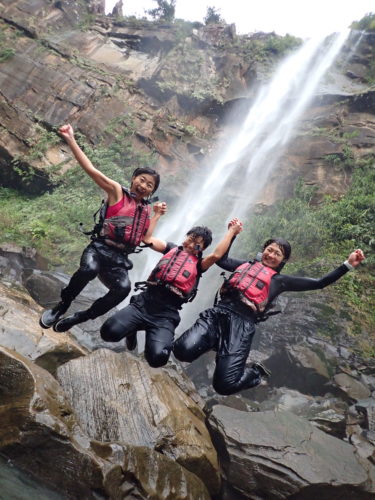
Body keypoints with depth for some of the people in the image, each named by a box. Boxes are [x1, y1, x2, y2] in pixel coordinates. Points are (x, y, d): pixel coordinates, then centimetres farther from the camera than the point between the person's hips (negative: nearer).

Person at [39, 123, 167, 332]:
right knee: (89, 270, -38)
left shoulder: (146, 209, 18)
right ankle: (61, 307, -8)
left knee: (123, 288, -29)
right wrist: (71, 140, -13)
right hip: (99, 249, -3)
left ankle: (79, 317, -9)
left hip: (119, 259, 3)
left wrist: (157, 215, 12)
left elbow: (146, 239, 12)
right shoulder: (117, 192, 4)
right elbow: (91, 169, -6)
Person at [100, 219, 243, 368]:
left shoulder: (199, 263, 14)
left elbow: (216, 255, -5)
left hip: (166, 315, -2)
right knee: (109, 331, -22)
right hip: (144, 303, 2)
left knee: (157, 357, -27)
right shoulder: (172, 248, 19)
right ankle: (133, 330, 15)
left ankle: (152, 335, 11)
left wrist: (232, 231, 2)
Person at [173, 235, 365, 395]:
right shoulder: (245, 264, 26)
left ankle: (257, 372, 16)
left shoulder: (280, 280, 19)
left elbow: (319, 283, 19)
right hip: (218, 312, 3)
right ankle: (215, 341, 8)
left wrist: (348, 264, 13)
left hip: (243, 323, -3)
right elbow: (221, 259, 37)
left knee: (224, 385, -19)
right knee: (183, 350, -25)